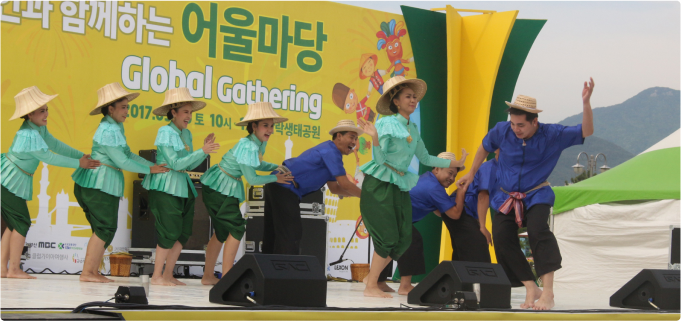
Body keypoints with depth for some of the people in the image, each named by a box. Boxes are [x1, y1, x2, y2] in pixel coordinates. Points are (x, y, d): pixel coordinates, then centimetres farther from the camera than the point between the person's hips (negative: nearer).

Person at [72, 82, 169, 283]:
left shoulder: (115, 128, 16)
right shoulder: (108, 131, -16)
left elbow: (128, 155, 17)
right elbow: (122, 162, -16)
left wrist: (153, 165, 9)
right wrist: (149, 170, -7)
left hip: (104, 185, 10)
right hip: (99, 184, -10)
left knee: (103, 229, 11)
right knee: (105, 228, -8)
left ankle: (93, 272, 14)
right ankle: (87, 272, -6)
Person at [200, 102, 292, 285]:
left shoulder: (260, 144, 4)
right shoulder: (248, 146, -25)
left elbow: (257, 164, 20)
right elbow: (252, 179, -21)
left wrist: (277, 167, 5)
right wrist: (275, 178, -10)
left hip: (221, 188, 10)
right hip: (221, 188, -10)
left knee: (222, 232, 14)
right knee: (236, 228, -8)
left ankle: (208, 276, 20)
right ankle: (226, 276, -4)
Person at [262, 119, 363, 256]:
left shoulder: (330, 152, 19)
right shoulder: (331, 152, -12)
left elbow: (334, 188, 22)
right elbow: (345, 184, -14)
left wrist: (361, 193, 13)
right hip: (285, 189, -11)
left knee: (272, 234, 13)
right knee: (290, 234, -10)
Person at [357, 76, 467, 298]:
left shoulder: (413, 129, 13)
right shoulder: (386, 123, -8)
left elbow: (425, 158, 21)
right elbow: (380, 159, -14)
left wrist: (455, 164, 22)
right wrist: (374, 138, -30)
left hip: (400, 186, 7)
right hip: (379, 185, -7)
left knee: (403, 239, 2)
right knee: (388, 238, -10)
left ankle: (373, 277, 15)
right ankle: (370, 287, 1)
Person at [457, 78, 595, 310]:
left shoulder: (552, 135, -12)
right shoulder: (502, 131, -8)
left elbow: (586, 132, -14)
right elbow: (484, 148, 13)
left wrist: (586, 103, -29)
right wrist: (471, 174, 21)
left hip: (536, 196, -3)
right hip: (507, 199, 3)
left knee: (538, 231, -29)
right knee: (502, 239, -12)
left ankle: (548, 293, -30)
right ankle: (531, 289, 0)